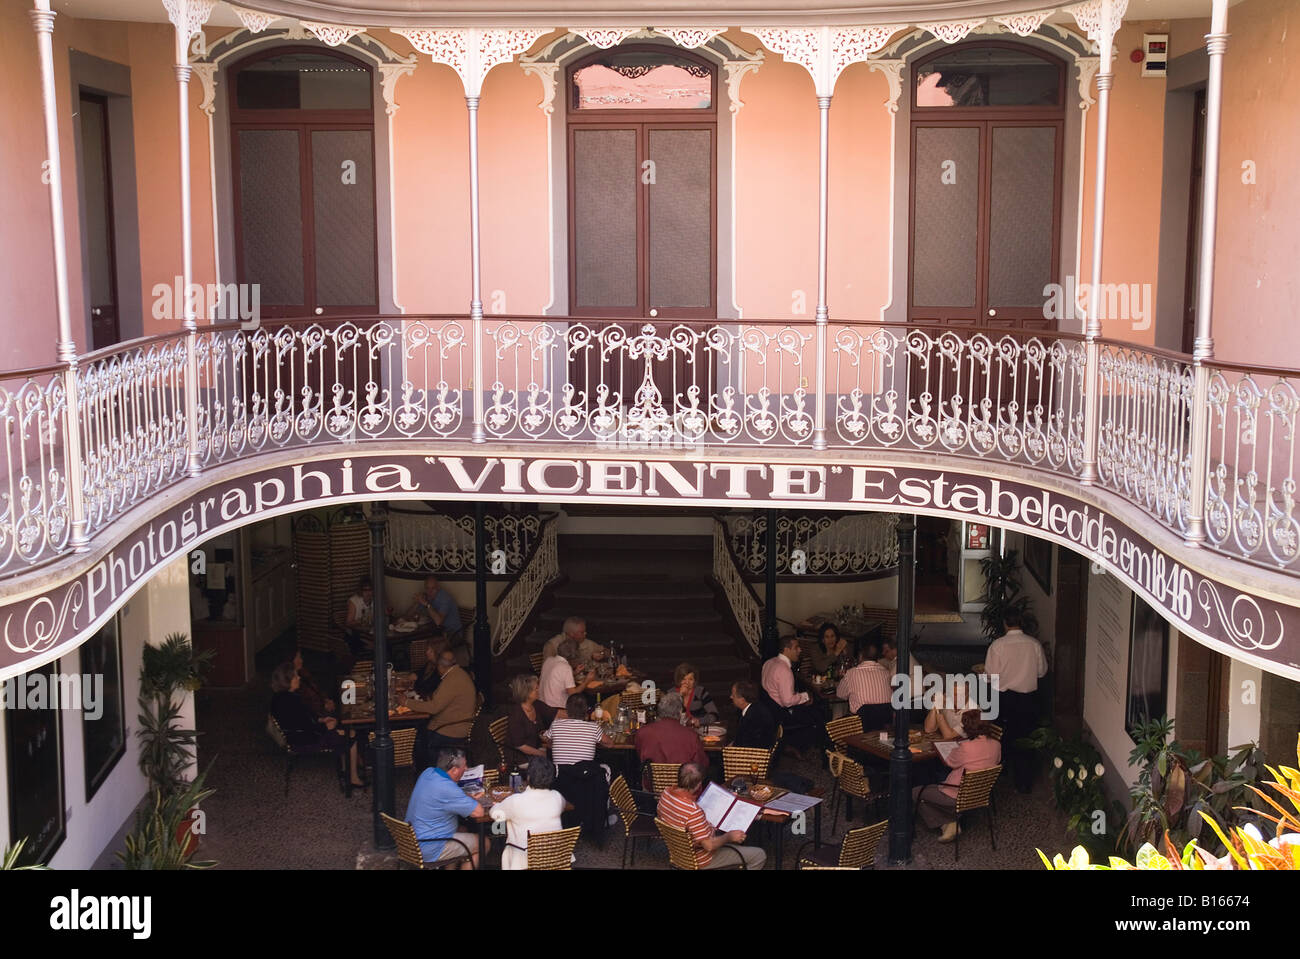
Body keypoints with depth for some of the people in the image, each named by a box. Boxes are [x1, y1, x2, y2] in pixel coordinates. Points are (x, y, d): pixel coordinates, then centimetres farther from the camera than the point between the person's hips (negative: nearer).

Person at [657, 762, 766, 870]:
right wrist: (729, 837, -14)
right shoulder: (693, 811, -39)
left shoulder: (665, 793, -13)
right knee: (759, 855, -1)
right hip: (699, 859, -9)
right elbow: (709, 846, -31)